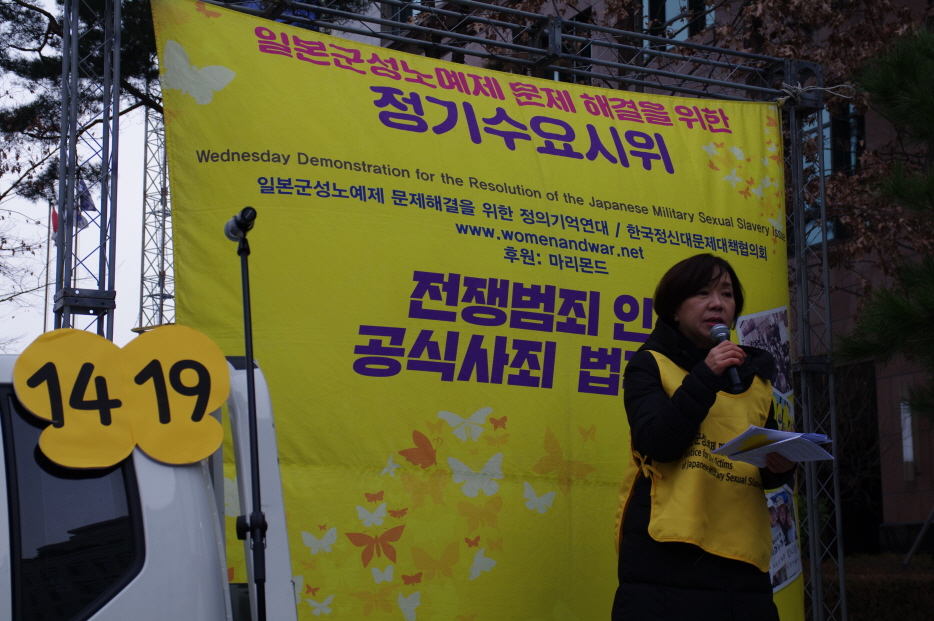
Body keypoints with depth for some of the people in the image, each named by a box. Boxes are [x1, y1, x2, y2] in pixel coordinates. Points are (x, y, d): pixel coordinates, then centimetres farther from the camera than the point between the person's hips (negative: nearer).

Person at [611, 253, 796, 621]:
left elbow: (767, 471, 21)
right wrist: (705, 377, -16)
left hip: (742, 560, 5)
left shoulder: (754, 374, 19)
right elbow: (656, 443, -12)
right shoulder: (650, 365, 4)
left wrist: (780, 468, -2)